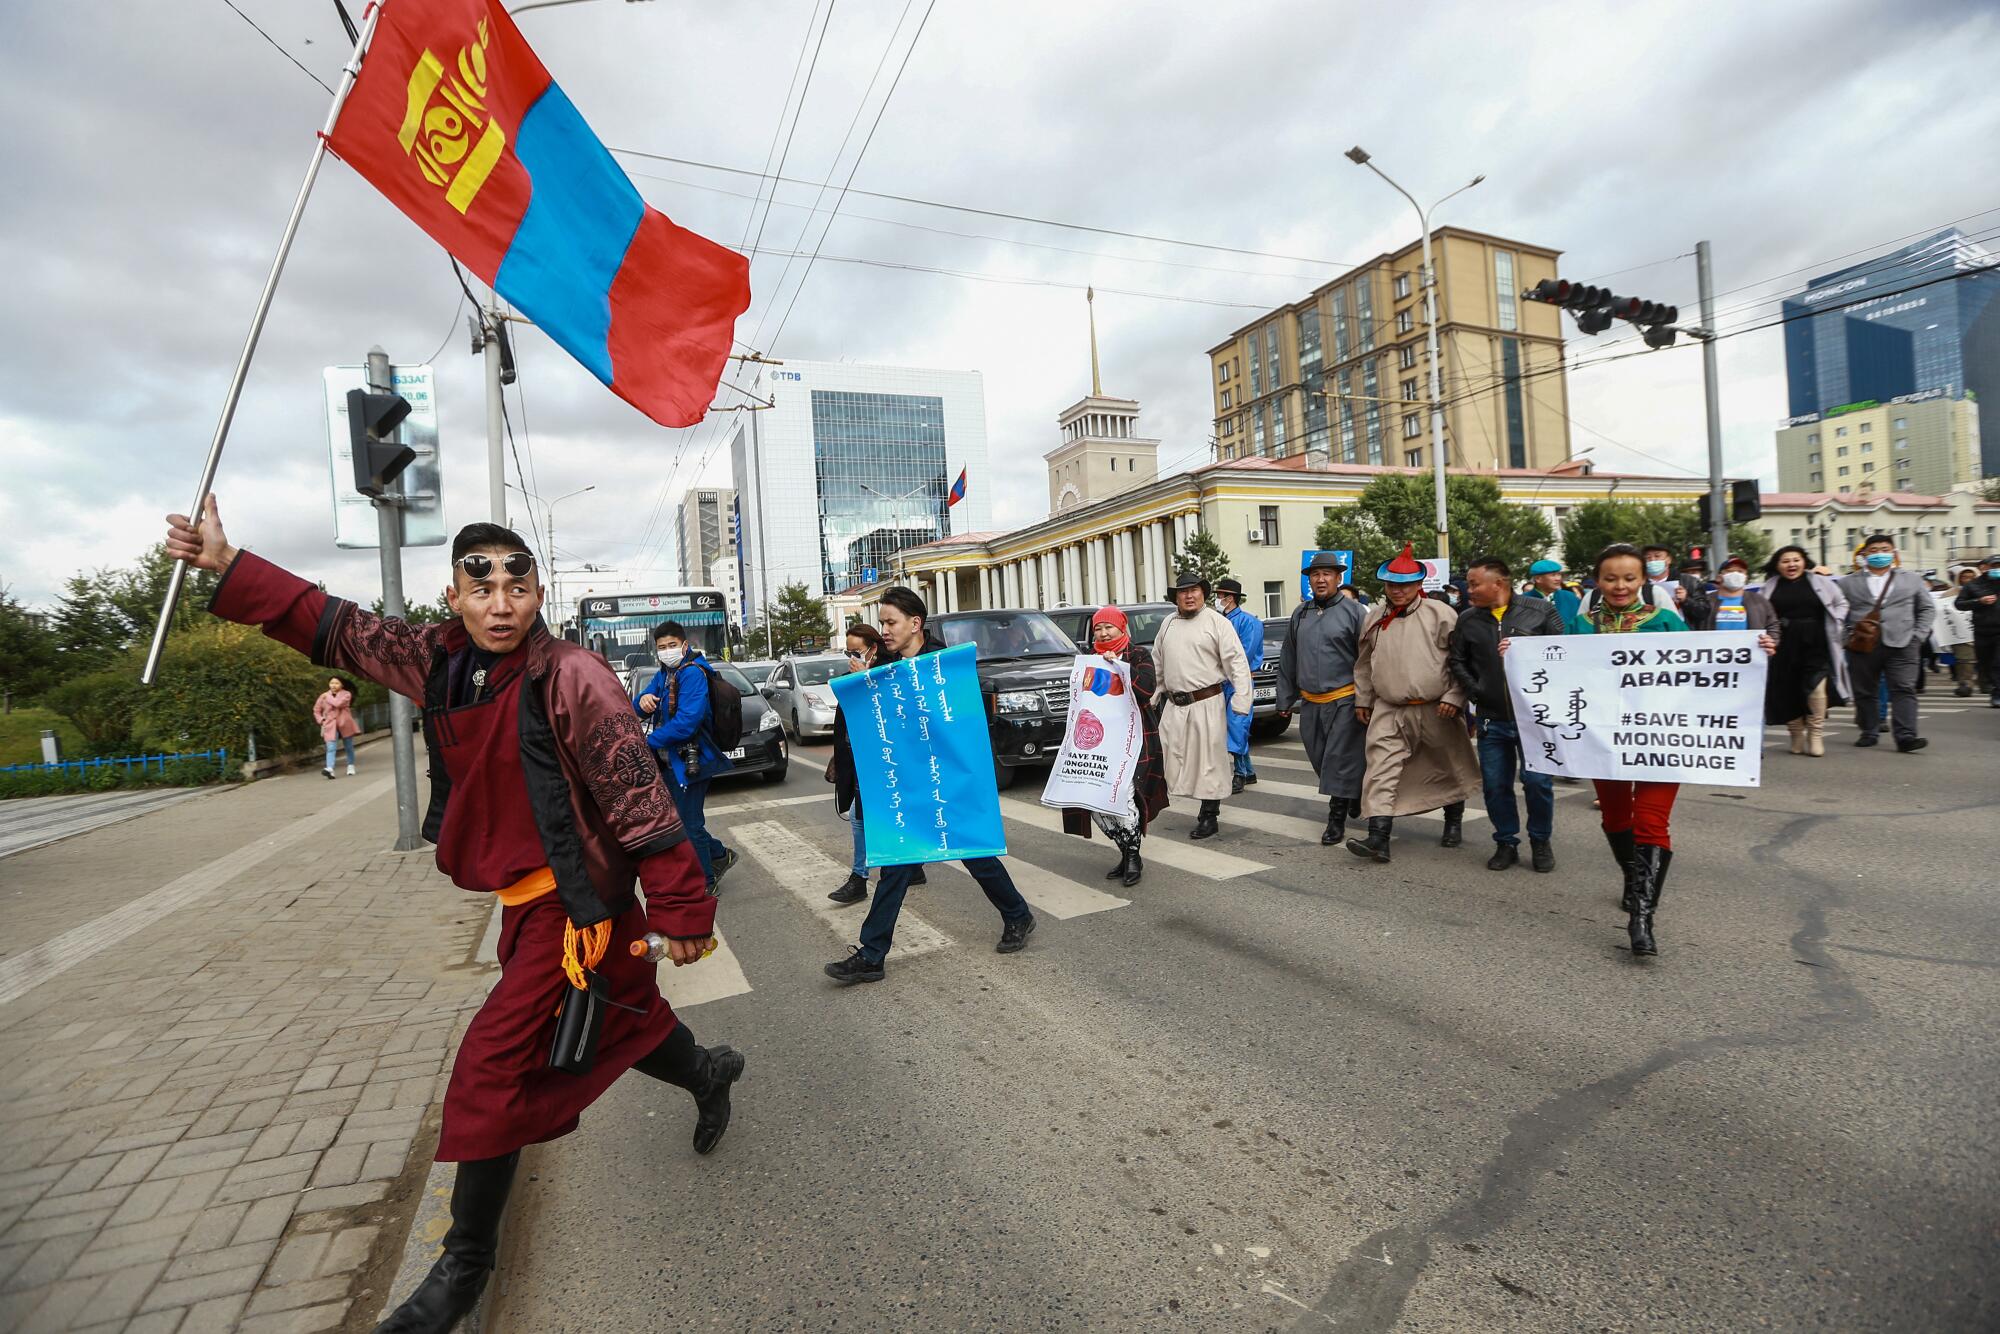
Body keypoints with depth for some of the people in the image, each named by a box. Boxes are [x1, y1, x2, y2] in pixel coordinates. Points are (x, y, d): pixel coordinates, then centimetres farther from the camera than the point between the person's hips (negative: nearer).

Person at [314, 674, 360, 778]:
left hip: (345, 724, -1)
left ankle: (351, 767, 26)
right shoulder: (324, 696, 4)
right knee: (330, 748, -13)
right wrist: (321, 720, 2)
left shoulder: (346, 694, -3)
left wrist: (328, 697, -8)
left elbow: (338, 703, -23)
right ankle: (330, 769, -27)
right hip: (330, 726, 1)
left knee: (349, 747, 11)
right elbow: (316, 710, 16)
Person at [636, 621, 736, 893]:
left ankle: (704, 883, 20)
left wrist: (649, 741, -20)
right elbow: (637, 710, 8)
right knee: (683, 820, 18)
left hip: (688, 762, -9)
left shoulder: (692, 673, -18)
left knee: (689, 825, 3)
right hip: (669, 761, 9)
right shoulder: (663, 674, 10)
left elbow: (687, 721, -28)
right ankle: (719, 856, 37)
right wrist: (643, 701, -15)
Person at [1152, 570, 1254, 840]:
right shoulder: (1167, 624, 13)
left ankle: (1209, 816, 14)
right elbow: (1157, 663, 20)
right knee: (1173, 757, 6)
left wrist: (1241, 700, -16)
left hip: (1207, 703, -5)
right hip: (1174, 704, 5)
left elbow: (1237, 662, -9)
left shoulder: (1217, 622, -4)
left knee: (1209, 759, 1)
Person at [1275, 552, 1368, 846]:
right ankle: (1354, 793, 39)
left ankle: (1337, 819, 6)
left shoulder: (1353, 611, -5)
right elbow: (1288, 660, 15)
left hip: (1344, 701, -5)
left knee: (1340, 761, -3)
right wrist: (1286, 699, 14)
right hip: (1310, 703, 6)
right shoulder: (1300, 613, 10)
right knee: (1320, 760, 14)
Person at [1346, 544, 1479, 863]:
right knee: (1381, 771, -9)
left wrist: (1454, 697, -10)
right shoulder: (1375, 618, 7)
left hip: (1435, 711, -2)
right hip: (1389, 712, 2)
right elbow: (1364, 663, 16)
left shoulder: (1440, 614, -6)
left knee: (1449, 769, 15)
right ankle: (1379, 837, -12)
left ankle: (1454, 824, 38)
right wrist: (1362, 700, 16)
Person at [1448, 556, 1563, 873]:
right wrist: (1474, 692, 3)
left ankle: (1541, 841, 20)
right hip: (1492, 718, 3)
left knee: (1537, 780, -2)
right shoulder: (1467, 620, 5)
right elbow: (1457, 662, 13)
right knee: (1495, 784, 7)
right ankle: (1506, 843, 23)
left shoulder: (1541, 610, -2)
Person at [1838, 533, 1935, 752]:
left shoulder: (1913, 580, 14)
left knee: (1904, 690, -7)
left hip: (1901, 644, 1)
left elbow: (1927, 609, 15)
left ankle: (1906, 736, -11)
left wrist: (1918, 636, 3)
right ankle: (1869, 732, 15)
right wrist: (1849, 637, -6)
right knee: (1864, 692, 4)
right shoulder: (1848, 583, 8)